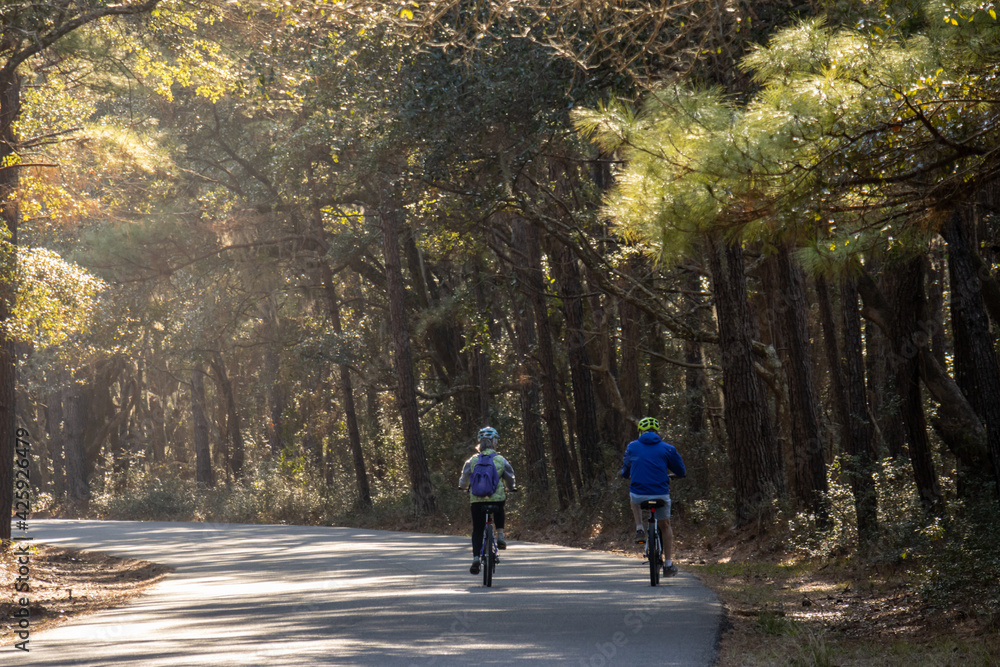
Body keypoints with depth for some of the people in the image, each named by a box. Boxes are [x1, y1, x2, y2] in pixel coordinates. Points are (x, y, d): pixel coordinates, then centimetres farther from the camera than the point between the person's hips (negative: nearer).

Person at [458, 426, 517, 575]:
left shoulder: (472, 460, 0)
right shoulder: (501, 460, -1)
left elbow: (464, 479, 9)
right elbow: (510, 478, 9)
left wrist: (463, 487, 32)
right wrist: (513, 487, 31)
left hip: (477, 500, 0)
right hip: (497, 498, 0)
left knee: (477, 530, 10)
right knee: (499, 510, 35)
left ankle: (476, 558, -2)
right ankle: (500, 536, 19)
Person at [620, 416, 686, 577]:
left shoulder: (632, 447, 6)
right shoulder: (667, 449, 3)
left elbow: (625, 473, 18)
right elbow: (682, 472, 12)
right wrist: (670, 473, 35)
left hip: (638, 495, 0)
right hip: (660, 494, 0)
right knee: (665, 526, 22)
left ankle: (639, 530, 22)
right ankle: (668, 564, 21)